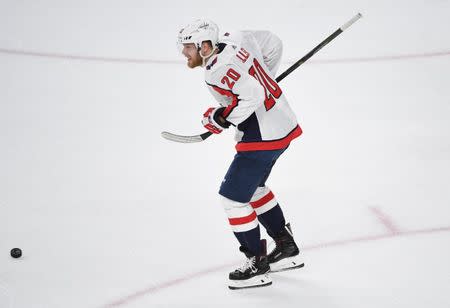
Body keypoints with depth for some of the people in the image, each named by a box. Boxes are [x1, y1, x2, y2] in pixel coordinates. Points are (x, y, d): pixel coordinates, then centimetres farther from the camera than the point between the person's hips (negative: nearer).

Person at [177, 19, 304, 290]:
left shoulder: (217, 70, -23)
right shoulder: (236, 39, 4)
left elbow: (252, 96, -31)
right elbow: (273, 44, 16)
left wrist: (222, 118, -18)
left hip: (262, 136, -11)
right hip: (282, 123, 11)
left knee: (233, 196, -3)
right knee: (252, 187, 25)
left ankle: (257, 265, 4)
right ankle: (287, 248, 33)